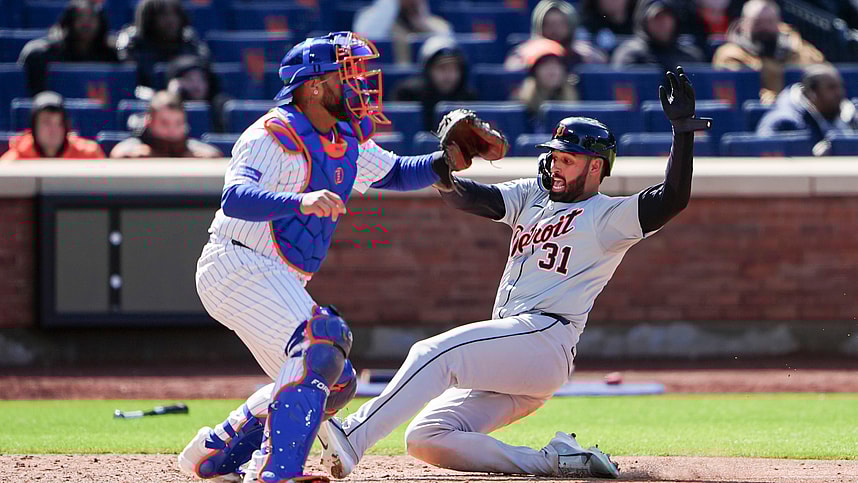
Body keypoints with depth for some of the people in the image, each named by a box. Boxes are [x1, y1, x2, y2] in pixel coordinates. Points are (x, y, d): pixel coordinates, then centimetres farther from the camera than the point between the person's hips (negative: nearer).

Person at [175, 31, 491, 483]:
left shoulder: (347, 141, 11)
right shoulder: (274, 136, -18)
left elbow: (397, 174, 24)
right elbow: (235, 198, -34)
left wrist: (446, 161, 4)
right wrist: (300, 202, -51)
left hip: (280, 283, 10)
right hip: (238, 267, -10)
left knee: (335, 384, 14)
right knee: (322, 346, -28)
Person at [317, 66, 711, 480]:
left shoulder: (608, 216, 3)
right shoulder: (532, 196, 24)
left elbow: (672, 199, -10)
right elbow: (473, 198, 12)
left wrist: (683, 128, -18)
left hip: (544, 335, -9)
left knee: (436, 353, -30)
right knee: (426, 439, -3)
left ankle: (352, 437, -42)